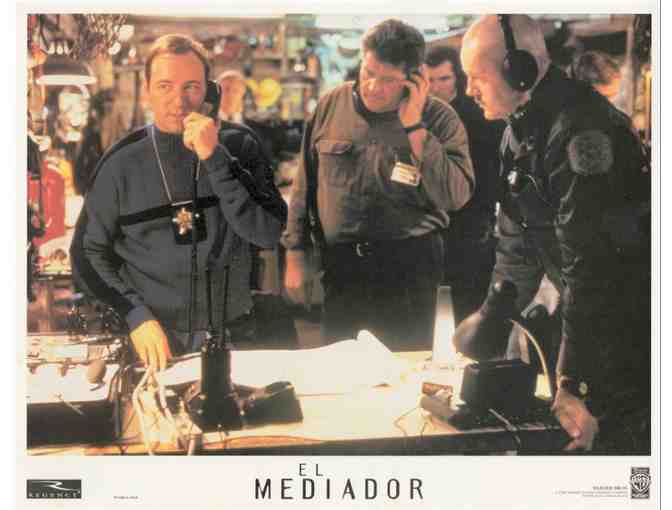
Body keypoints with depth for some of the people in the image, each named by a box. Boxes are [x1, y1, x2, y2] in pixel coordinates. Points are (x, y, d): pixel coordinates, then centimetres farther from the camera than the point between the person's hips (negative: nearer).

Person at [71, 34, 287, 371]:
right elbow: (90, 252, 1)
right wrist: (137, 315, -11)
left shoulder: (237, 147, -5)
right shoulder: (122, 163, -6)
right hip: (153, 342, 0)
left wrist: (215, 159, -22)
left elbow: (268, 234, -15)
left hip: (229, 335, 1)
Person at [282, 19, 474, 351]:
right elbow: (306, 183, 9)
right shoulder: (332, 105, 2)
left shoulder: (439, 118, -5)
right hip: (338, 264, 2)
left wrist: (414, 127, -18)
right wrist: (295, 254, 8)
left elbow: (455, 196, -18)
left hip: (408, 269, -2)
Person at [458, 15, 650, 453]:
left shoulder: (582, 131, -25)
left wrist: (574, 383, -28)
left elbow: (589, 268, -29)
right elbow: (516, 245, 15)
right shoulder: (521, 128, 7)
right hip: (591, 315, 9)